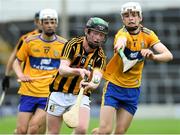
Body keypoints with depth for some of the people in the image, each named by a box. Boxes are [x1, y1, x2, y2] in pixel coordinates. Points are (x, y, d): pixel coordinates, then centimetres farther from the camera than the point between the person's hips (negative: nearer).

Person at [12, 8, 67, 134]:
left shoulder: (64, 44, 2)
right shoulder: (30, 41, 4)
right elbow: (17, 62, 13)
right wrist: (21, 75, -7)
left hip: (50, 95, -1)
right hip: (28, 92, 1)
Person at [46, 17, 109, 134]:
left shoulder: (100, 56, -4)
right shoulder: (73, 44, -9)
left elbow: (96, 79, -20)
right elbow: (62, 70, -22)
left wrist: (91, 85, -44)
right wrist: (78, 71, -42)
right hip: (59, 93, -1)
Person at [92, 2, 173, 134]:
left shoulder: (148, 35, -5)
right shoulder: (122, 33, -17)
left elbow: (168, 55, -16)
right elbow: (121, 39, -43)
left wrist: (153, 56, -38)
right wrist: (120, 43, -68)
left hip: (133, 89, 4)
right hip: (114, 85, -4)